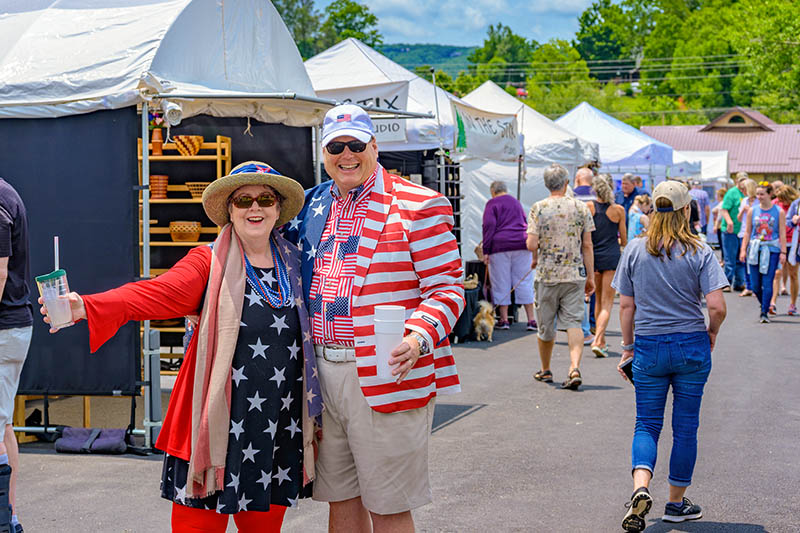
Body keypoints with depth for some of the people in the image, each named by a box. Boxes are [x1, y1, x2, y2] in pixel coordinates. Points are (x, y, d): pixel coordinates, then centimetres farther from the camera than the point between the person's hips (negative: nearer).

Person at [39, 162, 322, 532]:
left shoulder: (294, 264, 10)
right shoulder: (210, 262, -2)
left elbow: (307, 343, 16)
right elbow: (157, 293, -19)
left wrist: (315, 413, 14)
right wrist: (87, 307, -35)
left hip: (279, 429, 4)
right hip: (218, 428, -3)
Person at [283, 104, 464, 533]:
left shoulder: (417, 207, -5)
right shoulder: (313, 205, 14)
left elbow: (447, 287, -7)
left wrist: (419, 338, -24)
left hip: (385, 377, -6)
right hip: (322, 374, 6)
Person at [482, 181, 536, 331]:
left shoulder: (492, 204, 3)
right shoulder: (516, 202, 20)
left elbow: (489, 226, -7)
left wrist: (486, 250, -8)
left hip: (500, 245, -4)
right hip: (522, 244, 4)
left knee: (501, 283, 3)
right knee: (524, 282, 4)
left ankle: (504, 319, 4)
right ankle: (531, 320, -1)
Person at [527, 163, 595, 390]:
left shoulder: (538, 208, -6)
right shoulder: (581, 208, 0)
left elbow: (532, 244, -11)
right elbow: (587, 246, 1)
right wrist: (590, 277, 8)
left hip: (547, 275, -1)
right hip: (575, 275, 1)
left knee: (546, 325, 12)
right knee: (573, 322, 1)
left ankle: (545, 371, 26)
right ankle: (575, 368, -17)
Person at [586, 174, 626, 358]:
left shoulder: (589, 207, -2)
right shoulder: (618, 210, -3)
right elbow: (624, 240, 4)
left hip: (593, 256, 2)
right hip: (611, 257, -2)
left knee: (599, 300, 17)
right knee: (607, 303, -2)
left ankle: (601, 340, 24)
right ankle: (597, 341, -18)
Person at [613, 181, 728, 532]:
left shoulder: (634, 250, -1)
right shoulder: (700, 252, -7)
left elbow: (625, 306, 1)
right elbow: (717, 306, -13)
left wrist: (628, 348, 11)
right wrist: (711, 332, 7)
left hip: (648, 348, 1)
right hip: (692, 347, -1)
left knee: (647, 424, 8)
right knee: (685, 426, 11)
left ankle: (641, 487, -17)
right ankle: (677, 503, 21)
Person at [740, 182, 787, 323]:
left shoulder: (779, 212, 0)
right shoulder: (752, 211, 5)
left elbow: (782, 234, 1)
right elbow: (747, 232, 9)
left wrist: (783, 252, -4)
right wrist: (743, 250, 4)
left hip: (772, 250, -2)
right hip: (755, 250, 3)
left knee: (767, 283, -7)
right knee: (755, 285, 3)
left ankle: (765, 313, 0)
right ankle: (764, 305, 27)